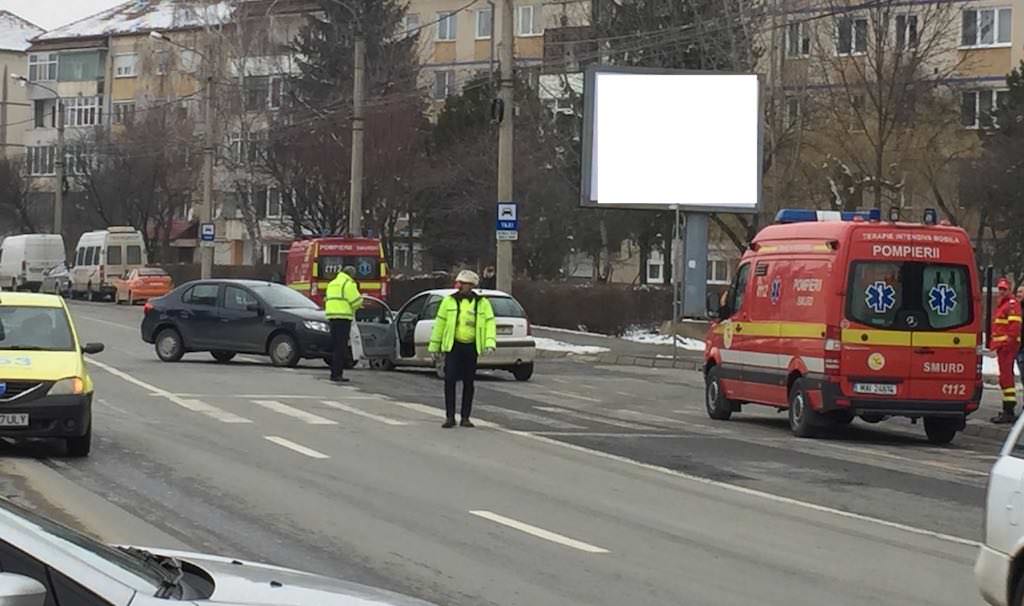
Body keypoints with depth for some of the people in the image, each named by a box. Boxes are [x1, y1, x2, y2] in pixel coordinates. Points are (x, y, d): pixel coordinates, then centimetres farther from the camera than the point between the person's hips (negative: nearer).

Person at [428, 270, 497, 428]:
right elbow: (439, 323, 6)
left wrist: (490, 344, -16)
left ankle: (465, 417, 15)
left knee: (468, 383, 7)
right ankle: (450, 417, -3)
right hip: (453, 346, -1)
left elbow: (490, 323, -1)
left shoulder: (482, 303, 4)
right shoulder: (449, 301, 3)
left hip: (472, 348, 1)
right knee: (450, 380, -9)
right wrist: (434, 345, 5)